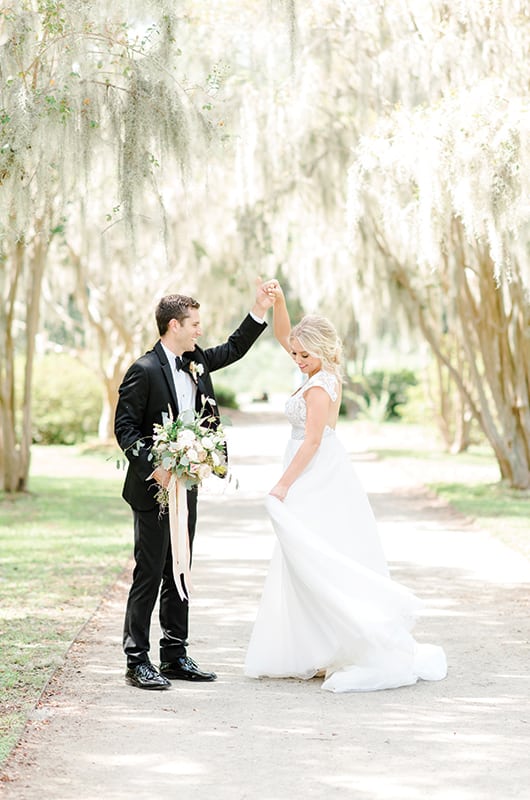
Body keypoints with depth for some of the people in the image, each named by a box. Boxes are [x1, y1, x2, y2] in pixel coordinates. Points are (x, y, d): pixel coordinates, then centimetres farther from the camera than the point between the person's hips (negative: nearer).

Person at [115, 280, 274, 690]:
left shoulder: (196, 361, 9)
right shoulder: (145, 370, -14)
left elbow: (233, 350, 24)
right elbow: (124, 427, -14)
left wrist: (259, 313, 13)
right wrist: (152, 468, -24)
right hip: (154, 488, -8)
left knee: (178, 574, 12)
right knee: (149, 574, -4)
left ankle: (176, 656, 19)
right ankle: (138, 661, 2)